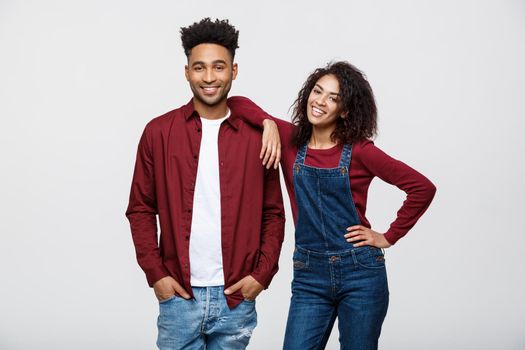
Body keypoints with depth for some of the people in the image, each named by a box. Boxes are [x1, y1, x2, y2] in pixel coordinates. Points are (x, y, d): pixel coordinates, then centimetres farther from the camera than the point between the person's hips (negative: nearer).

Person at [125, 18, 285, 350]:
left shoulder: (257, 134, 2)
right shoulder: (159, 132, 1)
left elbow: (273, 213, 7)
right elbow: (141, 209, 4)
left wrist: (262, 274, -3)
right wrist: (155, 273, -4)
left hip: (237, 297, 1)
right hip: (179, 295, -1)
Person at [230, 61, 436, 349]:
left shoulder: (359, 150, -7)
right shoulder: (290, 140, 2)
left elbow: (423, 188, -5)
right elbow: (237, 103, 2)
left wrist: (389, 237, -3)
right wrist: (269, 123, -14)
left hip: (360, 272, -2)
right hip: (309, 274, 2)